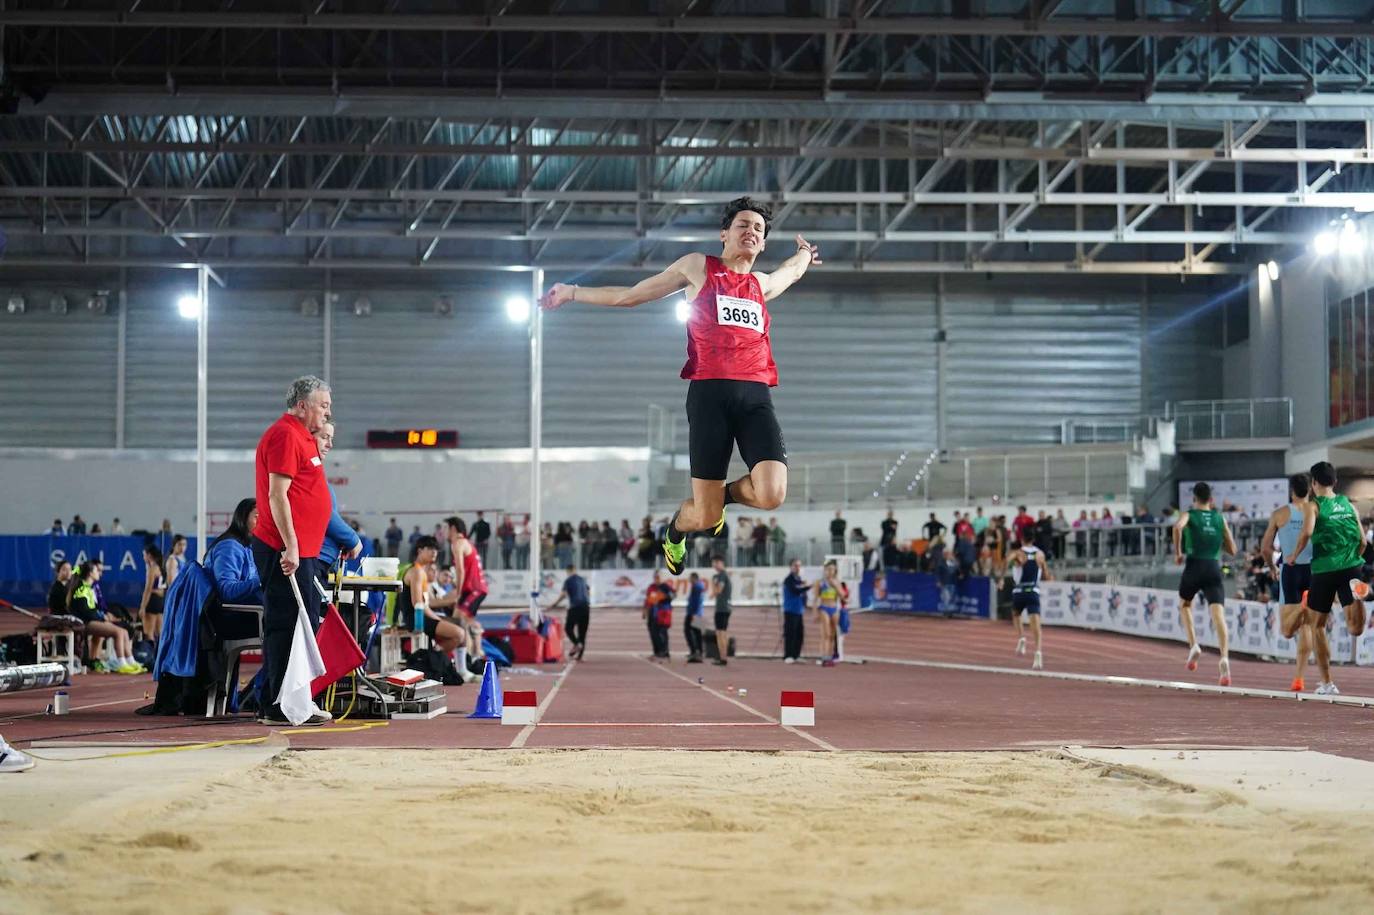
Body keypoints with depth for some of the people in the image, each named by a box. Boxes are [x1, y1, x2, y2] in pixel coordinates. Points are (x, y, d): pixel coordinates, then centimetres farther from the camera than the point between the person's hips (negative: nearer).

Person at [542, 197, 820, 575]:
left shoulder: (762, 284, 23)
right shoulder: (698, 267, 12)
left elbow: (792, 272, 52)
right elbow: (630, 295, 21)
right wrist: (572, 293, 27)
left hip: (755, 396, 3)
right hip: (709, 392, -3)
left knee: (771, 495, -21)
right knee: (706, 517, -6)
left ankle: (726, 492, 15)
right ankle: (675, 530, 33)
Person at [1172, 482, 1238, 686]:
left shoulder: (1189, 514, 6)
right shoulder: (1220, 518, 15)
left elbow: (1177, 526, -19)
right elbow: (1232, 549, 15)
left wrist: (1177, 552, -8)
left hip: (1194, 565, -1)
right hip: (1214, 568, 1)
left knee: (1184, 604, 27)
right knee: (1218, 614, -11)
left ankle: (1193, 644, 9)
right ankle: (1224, 657, -32)